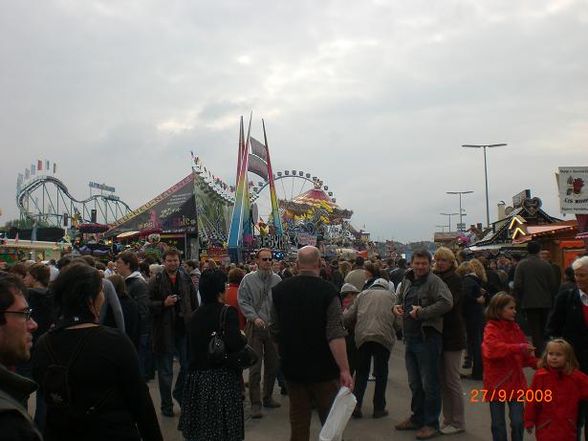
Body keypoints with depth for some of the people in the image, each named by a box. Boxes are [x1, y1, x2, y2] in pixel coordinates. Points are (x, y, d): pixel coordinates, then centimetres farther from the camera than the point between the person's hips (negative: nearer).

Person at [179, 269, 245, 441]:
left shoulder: (195, 315, 4)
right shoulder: (228, 312, -14)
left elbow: (193, 347, 12)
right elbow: (234, 344, -26)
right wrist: (243, 338, -7)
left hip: (198, 375, 6)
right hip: (223, 377, -6)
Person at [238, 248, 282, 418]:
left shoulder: (277, 280, 3)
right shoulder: (249, 279, -3)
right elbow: (243, 302, -5)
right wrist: (254, 317, -15)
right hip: (255, 327, -3)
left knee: (272, 364, 13)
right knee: (255, 366, -4)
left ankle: (267, 397, 29)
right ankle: (255, 403, 2)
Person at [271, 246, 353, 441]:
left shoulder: (279, 290, 0)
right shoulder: (327, 290, -14)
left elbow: (275, 331, 6)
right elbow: (335, 335, -22)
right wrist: (345, 369, -21)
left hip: (293, 367, 4)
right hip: (323, 368, -4)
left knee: (298, 421, 12)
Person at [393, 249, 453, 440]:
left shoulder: (434, 281, -14)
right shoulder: (406, 280, 9)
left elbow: (446, 302, -27)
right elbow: (400, 297, 26)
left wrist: (422, 312, -24)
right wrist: (396, 306, 4)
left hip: (427, 338, -8)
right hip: (410, 338, 8)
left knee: (429, 383, 2)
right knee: (414, 383, 19)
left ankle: (431, 423, 16)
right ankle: (417, 418, 34)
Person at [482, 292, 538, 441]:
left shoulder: (515, 328, 7)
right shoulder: (491, 329, -11)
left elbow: (524, 355, 14)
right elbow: (492, 348, -30)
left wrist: (537, 364, -2)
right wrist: (518, 348, -34)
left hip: (515, 382, 4)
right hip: (497, 383, -4)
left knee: (518, 422, 3)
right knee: (498, 424, 8)